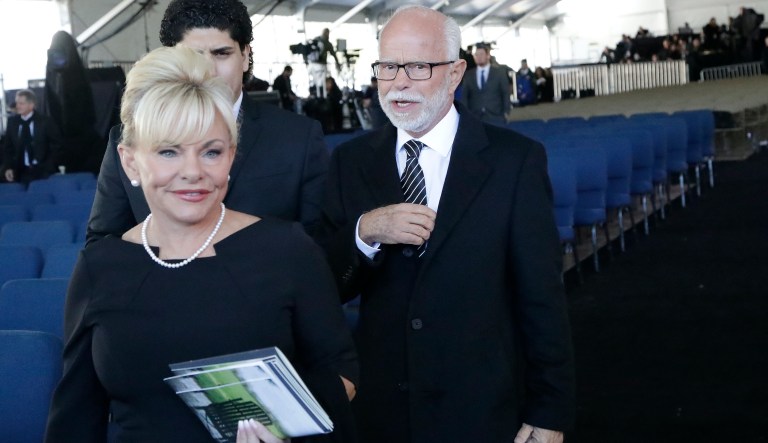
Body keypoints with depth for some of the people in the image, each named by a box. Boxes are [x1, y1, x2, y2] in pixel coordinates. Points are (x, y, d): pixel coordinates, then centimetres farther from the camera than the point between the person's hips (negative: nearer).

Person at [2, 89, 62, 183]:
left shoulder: (45, 122, -5)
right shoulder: (12, 122, 5)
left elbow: (56, 146, -1)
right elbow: (7, 148, 11)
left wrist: (49, 168, -10)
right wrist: (8, 167, -5)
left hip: (43, 172, -3)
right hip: (21, 173, 3)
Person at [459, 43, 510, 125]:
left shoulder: (500, 73, 7)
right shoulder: (468, 75, 11)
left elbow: (506, 94, 7)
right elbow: (464, 97, 9)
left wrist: (505, 112, -2)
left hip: (496, 118, -1)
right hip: (475, 119, 1)